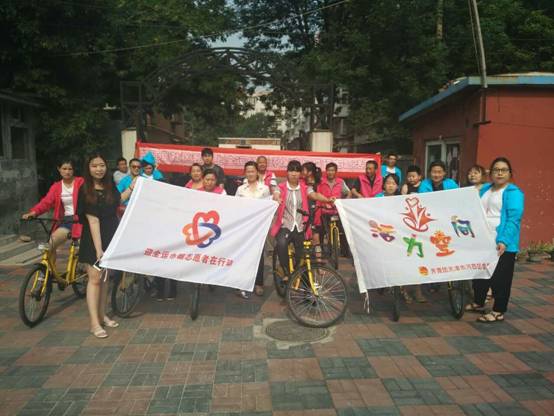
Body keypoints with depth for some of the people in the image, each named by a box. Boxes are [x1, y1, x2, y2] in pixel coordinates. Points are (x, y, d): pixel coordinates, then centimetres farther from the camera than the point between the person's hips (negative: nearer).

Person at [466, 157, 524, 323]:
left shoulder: (513, 193, -10)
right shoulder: (484, 189, 12)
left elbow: (513, 219, -20)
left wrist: (504, 241, -30)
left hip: (502, 244, -7)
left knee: (500, 278, 3)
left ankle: (498, 311, 14)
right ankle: (478, 303, 33)